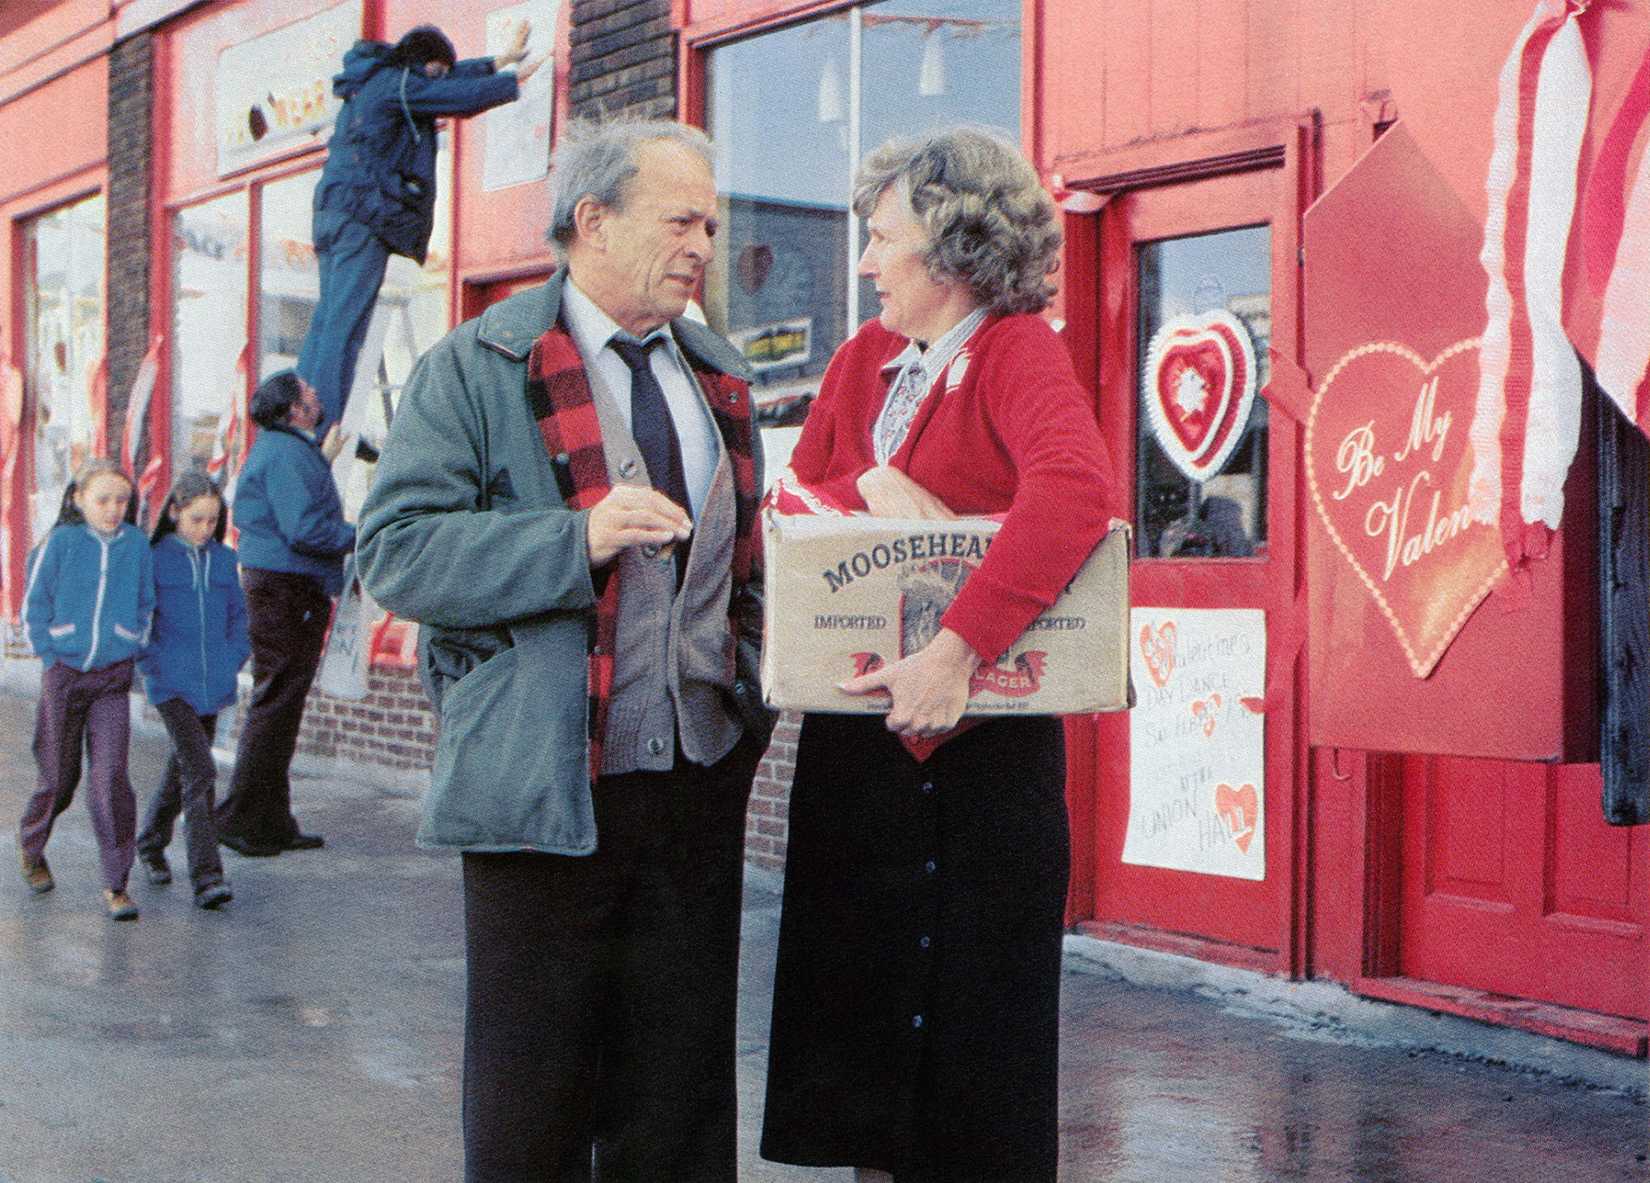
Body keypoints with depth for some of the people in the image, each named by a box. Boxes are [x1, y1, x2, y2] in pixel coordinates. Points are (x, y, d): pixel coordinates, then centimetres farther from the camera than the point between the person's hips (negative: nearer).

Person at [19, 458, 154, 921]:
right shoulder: (62, 542, -4)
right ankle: (30, 845, 41)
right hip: (64, 674, 0)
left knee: (110, 774, -11)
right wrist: (50, 656, -2)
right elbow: (34, 604, 2)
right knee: (59, 774, 10)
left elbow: (145, 605, 15)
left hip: (113, 678, 1)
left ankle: (115, 884, -5)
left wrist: (129, 648, 8)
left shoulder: (137, 545, 1)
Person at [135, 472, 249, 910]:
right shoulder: (155, 560, -5)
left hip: (213, 684, 5)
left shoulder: (224, 561, 8)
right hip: (172, 683, -5)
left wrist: (234, 658, 7)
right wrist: (149, 663, -7)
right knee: (200, 772, -16)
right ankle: (206, 875, -17)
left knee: (182, 769, 18)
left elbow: (238, 614, 18)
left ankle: (151, 842, 41)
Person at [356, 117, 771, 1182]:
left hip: (699, 777, 5)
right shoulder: (476, 367, -2)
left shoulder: (722, 374, 16)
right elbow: (396, 550, -12)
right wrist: (578, 540, -22)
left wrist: (752, 679, 7)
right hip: (546, 788, -5)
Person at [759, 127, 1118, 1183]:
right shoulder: (863, 358, 12)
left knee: (977, 1004, 1)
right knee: (857, 987, 10)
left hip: (983, 737, -6)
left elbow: (1076, 490, -29)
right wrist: (868, 484, -13)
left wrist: (956, 648, -35)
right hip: (855, 734, 6)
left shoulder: (1020, 352, -10)